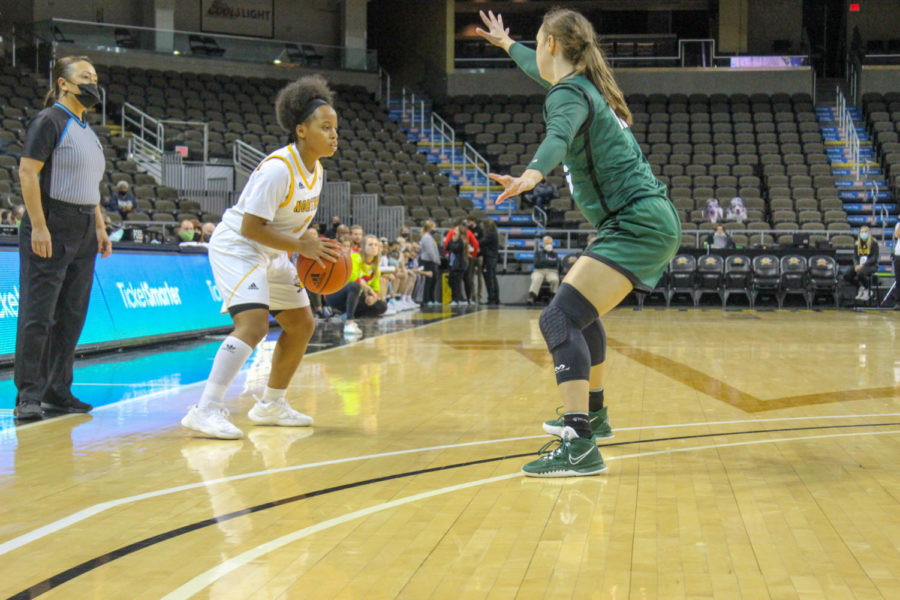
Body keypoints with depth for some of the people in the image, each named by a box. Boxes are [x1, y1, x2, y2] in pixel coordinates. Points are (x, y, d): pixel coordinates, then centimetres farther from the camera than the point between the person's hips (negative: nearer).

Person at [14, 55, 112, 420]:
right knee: (38, 314, -6)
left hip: (83, 234, 8)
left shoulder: (88, 130, 18)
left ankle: (57, 390, 17)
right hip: (51, 228, -8)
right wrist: (38, 226, -20)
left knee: (71, 315, 9)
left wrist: (100, 228, 17)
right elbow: (27, 173, -14)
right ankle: (28, 396, -2)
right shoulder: (49, 121, -7)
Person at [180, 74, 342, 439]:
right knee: (254, 324, -27)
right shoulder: (277, 169, -25)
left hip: (271, 254, 10)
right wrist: (301, 246, -26)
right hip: (236, 247, -10)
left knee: (302, 324, 14)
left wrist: (314, 247, 0)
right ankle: (206, 410, -29)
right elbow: (251, 226, -27)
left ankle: (271, 405, 28)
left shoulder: (315, 169, 3)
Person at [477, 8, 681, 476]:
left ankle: (581, 445, -34)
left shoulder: (568, 94, -10)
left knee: (560, 319, -22)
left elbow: (559, 138, -34)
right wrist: (508, 45, 58)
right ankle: (591, 414, 42)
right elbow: (545, 72, 42)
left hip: (638, 225, -11)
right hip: (645, 222, 11)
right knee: (580, 309, 29)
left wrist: (532, 175, -54)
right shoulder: (585, 84, 18)